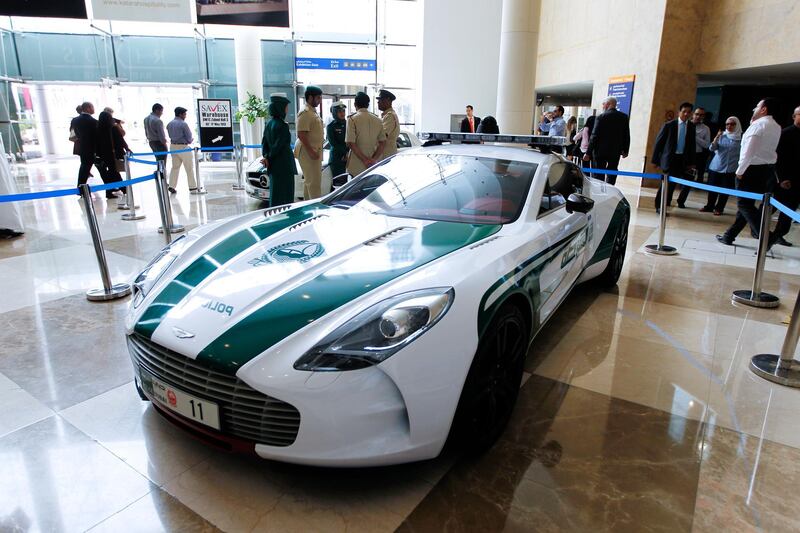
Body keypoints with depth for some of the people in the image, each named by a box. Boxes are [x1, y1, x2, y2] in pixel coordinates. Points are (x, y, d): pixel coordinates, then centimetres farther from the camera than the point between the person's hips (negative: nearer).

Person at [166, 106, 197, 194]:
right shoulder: (183, 124, -15)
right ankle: (192, 187, 7)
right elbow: (189, 138, -12)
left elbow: (170, 135, 12)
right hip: (183, 147, -7)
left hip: (173, 146, 7)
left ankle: (172, 186, 9)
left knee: (175, 167, 14)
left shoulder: (169, 124, 6)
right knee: (189, 168, 3)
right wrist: (191, 140, 9)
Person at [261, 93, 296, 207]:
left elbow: (264, 142, 8)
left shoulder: (269, 124, 9)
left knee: (275, 193, 15)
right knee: (284, 197, -3)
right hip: (284, 166, -8)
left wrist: (266, 156, -2)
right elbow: (278, 145, -17)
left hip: (273, 166, 9)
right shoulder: (283, 125, -16)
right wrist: (269, 158, -5)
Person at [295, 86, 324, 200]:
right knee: (314, 182, -10)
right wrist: (311, 151, -26)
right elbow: (301, 135, -23)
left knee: (309, 181, 16)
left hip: (314, 151, 10)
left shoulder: (313, 112, 16)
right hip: (308, 152, -10)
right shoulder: (305, 113, -15)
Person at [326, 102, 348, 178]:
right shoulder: (331, 126, 1)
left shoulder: (348, 124, 10)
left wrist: (348, 153, -9)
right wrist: (345, 152, -10)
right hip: (337, 158, -3)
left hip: (348, 157, 3)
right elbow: (333, 143, -4)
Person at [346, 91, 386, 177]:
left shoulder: (352, 119, -7)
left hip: (357, 167, -4)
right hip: (374, 166, 4)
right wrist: (374, 159, -6)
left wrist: (365, 160, -14)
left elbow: (351, 143, -15)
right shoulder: (378, 120, 7)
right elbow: (382, 142, 2)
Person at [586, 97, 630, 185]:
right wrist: (625, 150, 17)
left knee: (599, 175, 3)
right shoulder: (624, 117, 3)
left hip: (600, 151, -3)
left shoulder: (601, 117, -9)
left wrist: (588, 153, -10)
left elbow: (594, 136, -12)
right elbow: (627, 135, 6)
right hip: (616, 151, 3)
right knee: (611, 175, 10)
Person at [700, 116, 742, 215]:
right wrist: (716, 138, -22)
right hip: (716, 166, 2)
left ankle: (719, 208, 11)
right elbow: (712, 149, -8)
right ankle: (709, 206, 19)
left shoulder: (741, 138, -4)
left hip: (730, 169, -2)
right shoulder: (721, 135, 1)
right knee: (712, 188, 7)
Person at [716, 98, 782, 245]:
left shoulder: (758, 124, -13)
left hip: (752, 169, -9)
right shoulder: (776, 127, 14)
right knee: (747, 204, 11)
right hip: (768, 169, 9)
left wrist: (740, 171, -13)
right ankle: (729, 236, 18)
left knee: (744, 204, -5)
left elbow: (749, 151, -20)